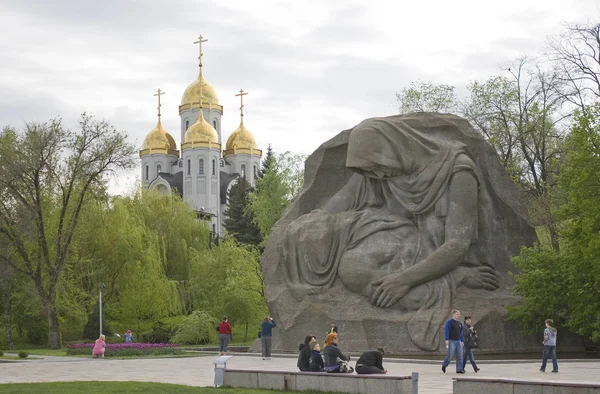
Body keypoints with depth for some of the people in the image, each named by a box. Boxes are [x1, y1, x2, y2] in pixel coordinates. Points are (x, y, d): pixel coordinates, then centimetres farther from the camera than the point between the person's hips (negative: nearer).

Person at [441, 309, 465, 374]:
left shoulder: (459, 323, 15)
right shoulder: (449, 321, -6)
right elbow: (446, 330, -13)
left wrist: (462, 341, 16)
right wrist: (447, 339, -21)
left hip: (458, 341, 6)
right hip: (451, 341, -6)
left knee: (460, 355, -2)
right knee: (450, 355, -6)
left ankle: (459, 369, -1)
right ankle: (444, 365, 19)